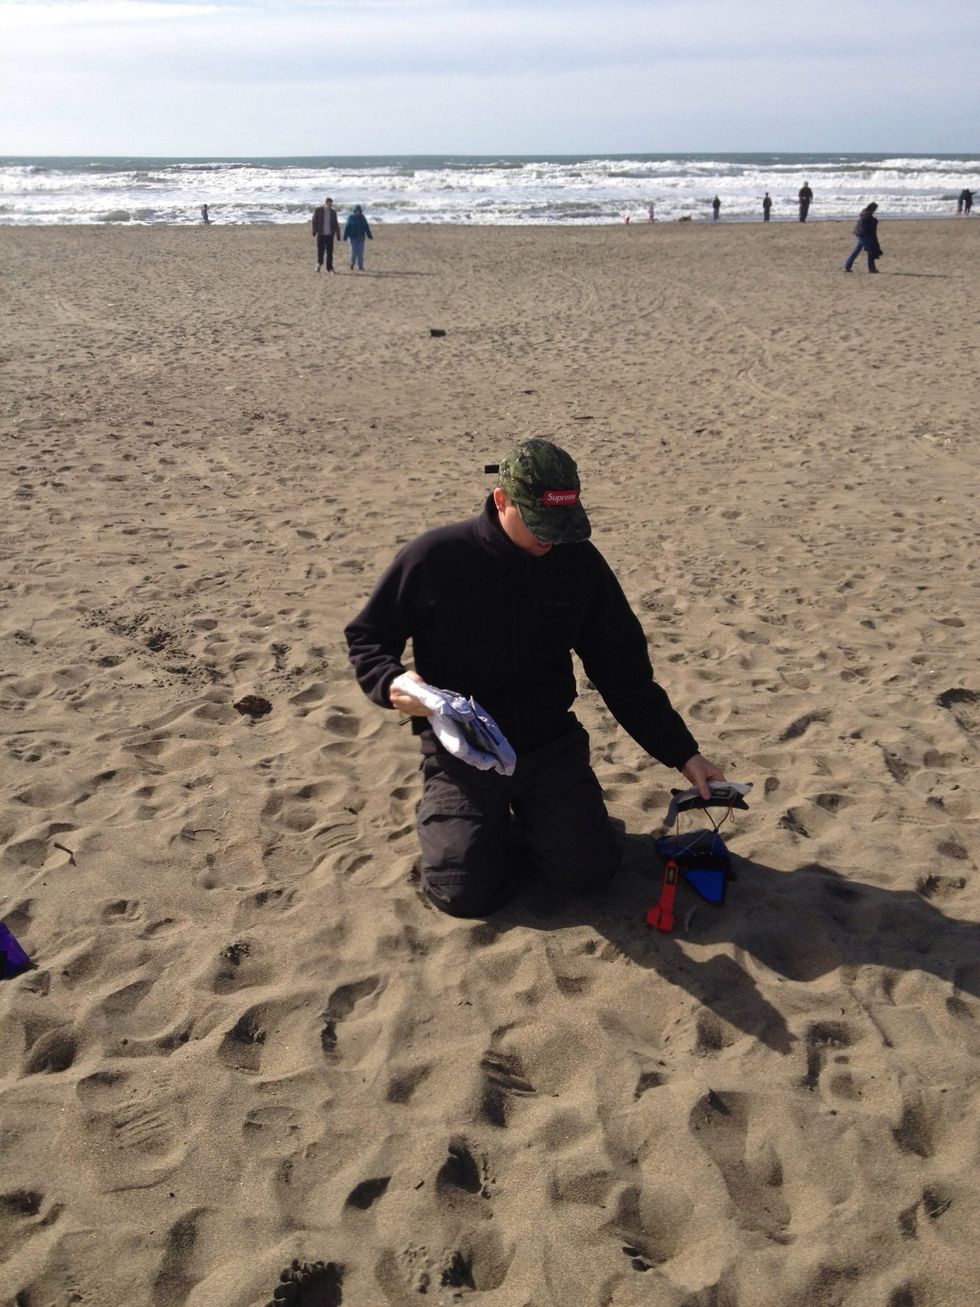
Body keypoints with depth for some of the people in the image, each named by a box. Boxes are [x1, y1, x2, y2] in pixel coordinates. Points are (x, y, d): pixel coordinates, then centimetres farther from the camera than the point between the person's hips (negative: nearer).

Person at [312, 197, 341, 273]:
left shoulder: (333, 212, 8)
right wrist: (314, 231, -4)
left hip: (330, 235, 2)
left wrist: (338, 234, 8)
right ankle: (319, 264, 14)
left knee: (330, 252, 1)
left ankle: (329, 268, 5)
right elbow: (314, 221, 2)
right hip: (321, 234, -2)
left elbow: (336, 224, 11)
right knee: (320, 251, -4)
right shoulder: (318, 210, 0)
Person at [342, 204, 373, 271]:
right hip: (353, 237, -2)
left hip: (361, 237, 3)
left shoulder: (362, 217, 5)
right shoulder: (350, 217, -3)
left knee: (360, 251, -1)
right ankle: (352, 264, 18)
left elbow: (366, 227, 9)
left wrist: (369, 236, 7)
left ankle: (360, 266, 2)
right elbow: (347, 227, -3)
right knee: (354, 251, -5)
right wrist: (345, 237, -7)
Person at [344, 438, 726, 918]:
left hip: (551, 745, 3)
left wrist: (682, 753, 0)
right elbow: (365, 637, -1)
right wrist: (391, 683, -24)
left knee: (590, 871, -9)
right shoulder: (434, 558, -14)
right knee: (467, 894, -11)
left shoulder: (580, 563, -5)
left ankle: (526, 808, 22)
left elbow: (624, 671, 2)